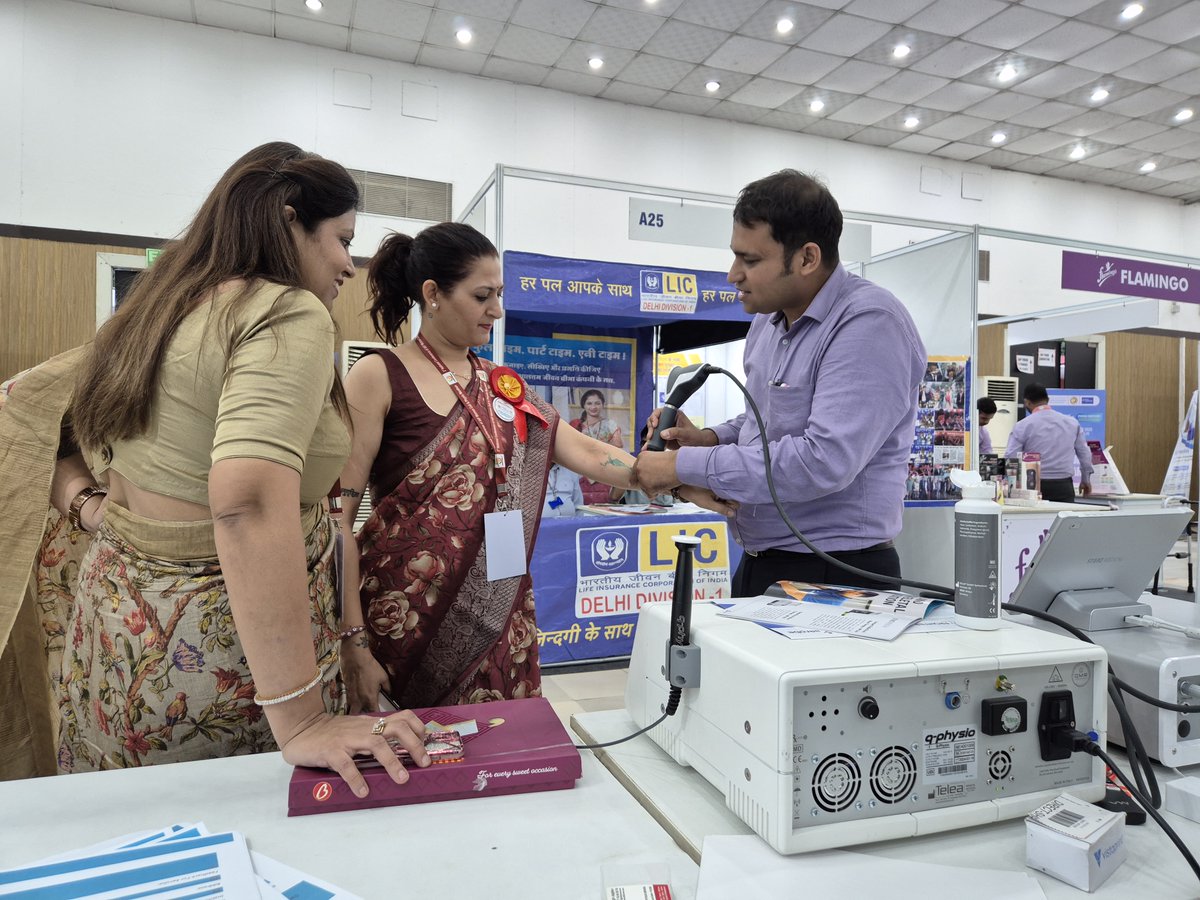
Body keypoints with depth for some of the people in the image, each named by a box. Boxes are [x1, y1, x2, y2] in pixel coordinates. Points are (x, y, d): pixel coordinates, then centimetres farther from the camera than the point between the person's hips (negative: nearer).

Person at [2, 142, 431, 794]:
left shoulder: (151, 313, 8)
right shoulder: (290, 313, -19)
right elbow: (249, 503, -33)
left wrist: (89, 507, 6)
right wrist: (299, 721, -33)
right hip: (221, 649, -8)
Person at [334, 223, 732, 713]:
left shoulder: (501, 388, 11)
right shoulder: (379, 376, -6)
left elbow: (588, 453, 7)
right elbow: (337, 517, -9)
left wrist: (709, 493, 1)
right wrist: (353, 641, -14)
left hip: (497, 616, 5)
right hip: (408, 614, -4)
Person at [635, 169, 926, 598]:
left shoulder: (870, 323, -20)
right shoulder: (768, 320, 7)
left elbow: (824, 460, -29)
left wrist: (686, 465, -23)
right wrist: (712, 438, 0)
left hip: (837, 576, -8)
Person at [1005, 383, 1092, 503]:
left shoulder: (1022, 426, -5)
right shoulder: (1072, 422, 7)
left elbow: (1010, 458, -9)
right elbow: (1085, 454, 15)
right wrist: (1086, 480, 29)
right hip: (1064, 487, 3)